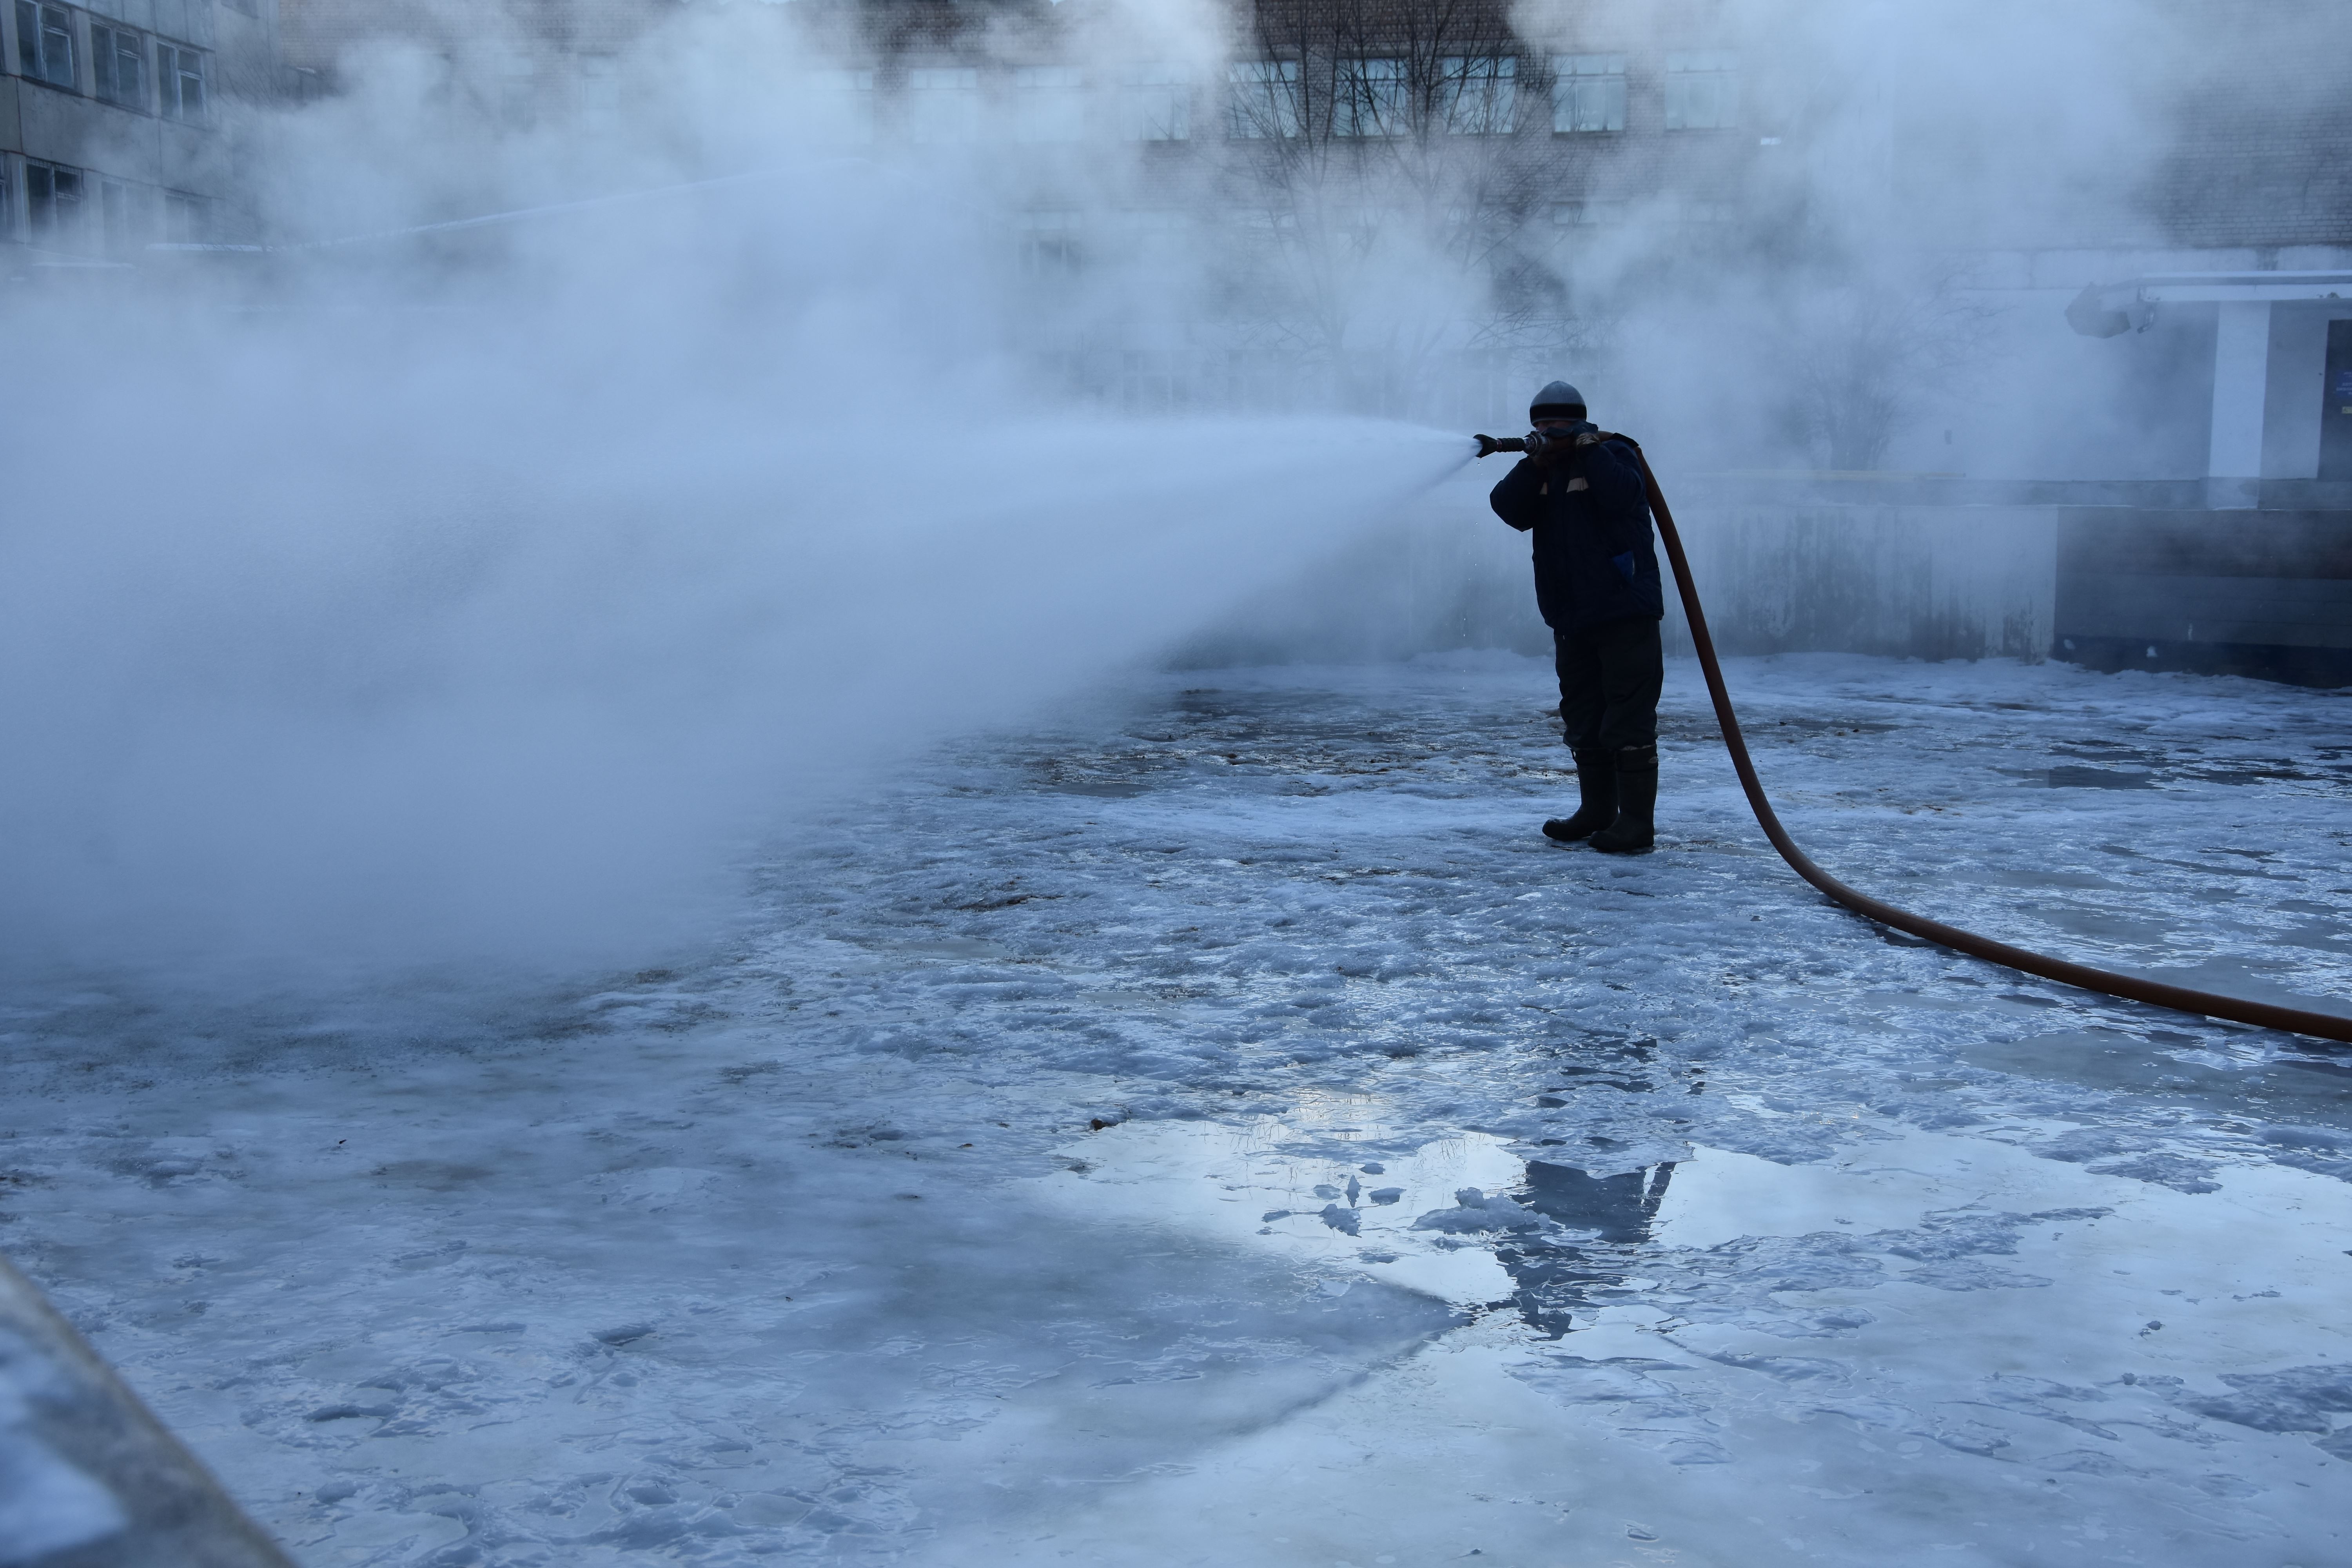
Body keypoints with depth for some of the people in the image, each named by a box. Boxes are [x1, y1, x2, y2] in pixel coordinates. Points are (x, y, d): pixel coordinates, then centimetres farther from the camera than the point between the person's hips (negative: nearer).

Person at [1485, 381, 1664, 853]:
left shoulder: (1614, 455, -2)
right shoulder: (1541, 470, 13)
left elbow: (1621, 494, -23)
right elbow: (1509, 508, -4)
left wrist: (1588, 447, -18)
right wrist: (1535, 463, -15)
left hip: (1625, 616, -7)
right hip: (1571, 622, 7)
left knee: (1628, 722, -9)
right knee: (1583, 722, 13)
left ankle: (1637, 820, -6)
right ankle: (1597, 810, 23)